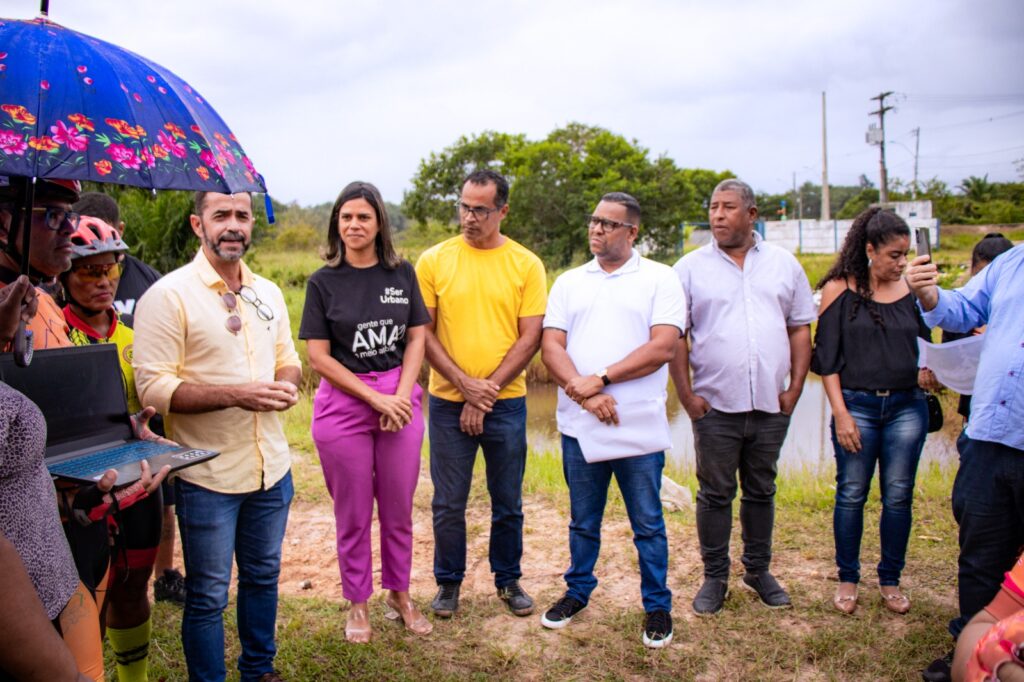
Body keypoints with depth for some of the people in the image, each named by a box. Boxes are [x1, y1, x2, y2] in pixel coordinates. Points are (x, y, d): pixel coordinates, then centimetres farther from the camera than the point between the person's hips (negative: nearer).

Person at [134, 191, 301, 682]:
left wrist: (288, 384, -7)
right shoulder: (168, 296, -11)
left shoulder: (268, 292, 8)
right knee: (208, 596, 7)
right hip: (207, 475, -6)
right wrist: (234, 394, -25)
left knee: (263, 577, 21)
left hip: (271, 469, 6)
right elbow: (153, 387, -16)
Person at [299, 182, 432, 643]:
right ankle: (357, 604, 26)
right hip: (344, 403, -2)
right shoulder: (323, 282, -1)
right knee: (353, 513, 8)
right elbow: (318, 357, -5)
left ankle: (399, 594, 30)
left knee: (398, 507, 11)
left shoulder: (401, 273, 5)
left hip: (400, 398, 2)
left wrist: (401, 396, -9)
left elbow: (417, 338, 5)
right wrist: (377, 398, -11)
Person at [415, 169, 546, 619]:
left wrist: (488, 391, -10)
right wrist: (465, 384, -12)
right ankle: (449, 582, 28)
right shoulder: (433, 261, -1)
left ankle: (508, 580, 32)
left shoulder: (526, 265, -1)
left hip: (506, 403, 0)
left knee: (508, 502, 13)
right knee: (448, 503, 9)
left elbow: (530, 337, -4)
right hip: (447, 402, 0)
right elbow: (422, 333, -2)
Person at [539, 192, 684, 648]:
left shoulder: (660, 280, 0)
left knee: (648, 524, 8)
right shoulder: (569, 282, 11)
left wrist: (600, 379, -14)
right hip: (579, 426, 3)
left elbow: (662, 347, -11)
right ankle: (578, 592, 35)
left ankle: (657, 606, 24)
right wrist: (582, 392, -14)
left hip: (639, 429, -3)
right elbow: (551, 346, 2)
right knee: (583, 521, 17)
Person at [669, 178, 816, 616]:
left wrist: (795, 388, 1)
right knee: (715, 494, 7)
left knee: (761, 491, 15)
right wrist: (687, 396, -7)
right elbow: (675, 336, -1)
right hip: (715, 406, -2)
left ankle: (759, 570, 31)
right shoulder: (691, 267, 0)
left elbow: (800, 328, 9)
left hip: (770, 404, 2)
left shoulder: (783, 264, 7)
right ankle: (715, 577, 21)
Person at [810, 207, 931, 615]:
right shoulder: (840, 289, -3)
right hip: (857, 405, -3)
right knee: (851, 495, 4)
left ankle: (890, 580, 23)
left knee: (899, 496, 7)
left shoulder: (912, 290, 6)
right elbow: (826, 358, -4)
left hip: (907, 407, 3)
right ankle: (847, 579, 21)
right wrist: (841, 413, -10)